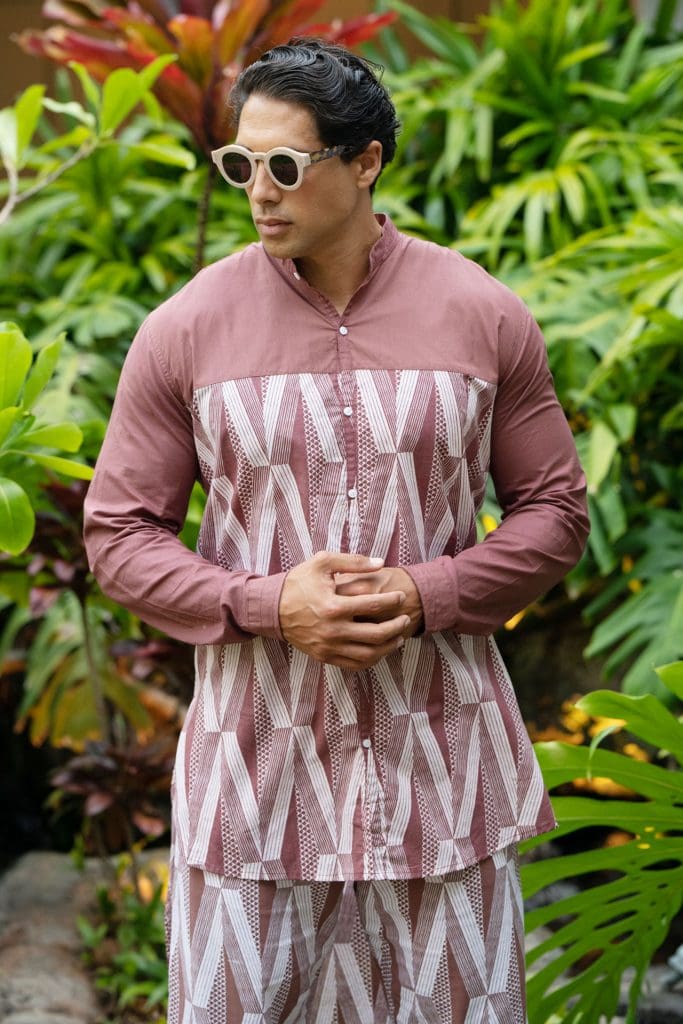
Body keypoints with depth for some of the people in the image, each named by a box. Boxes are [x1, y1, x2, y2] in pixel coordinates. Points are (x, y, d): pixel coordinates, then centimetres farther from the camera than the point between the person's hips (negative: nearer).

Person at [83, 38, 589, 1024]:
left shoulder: (485, 317, -1)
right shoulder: (185, 329, -2)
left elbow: (555, 510, 4)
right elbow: (119, 531, 0)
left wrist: (426, 595, -14)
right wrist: (269, 606, -16)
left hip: (442, 749, 1)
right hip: (256, 753, 0)